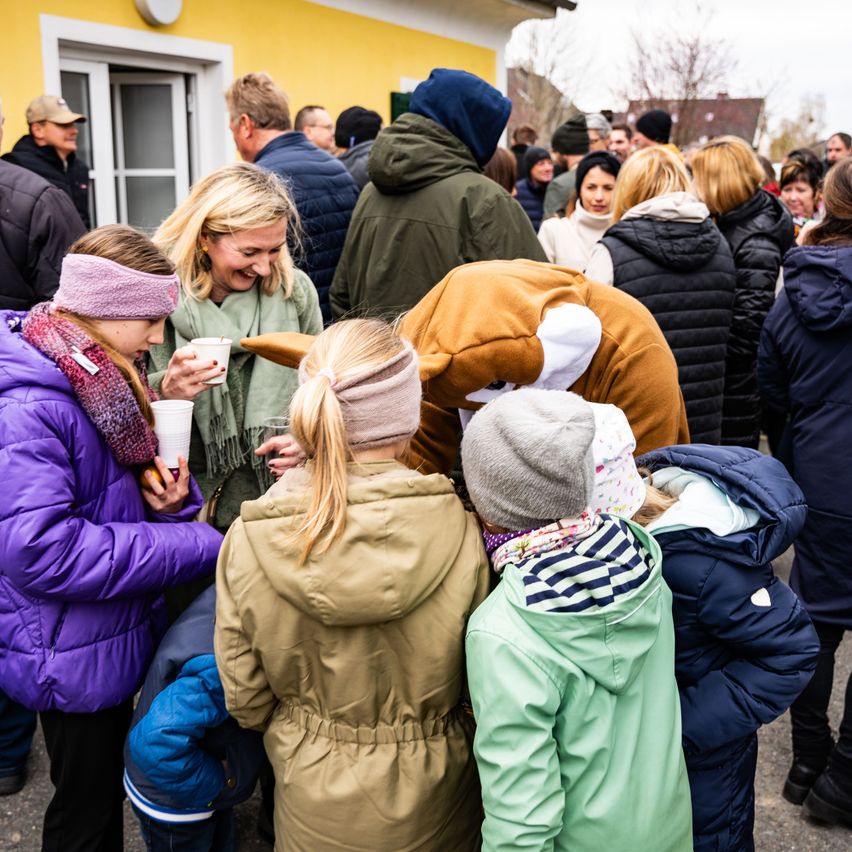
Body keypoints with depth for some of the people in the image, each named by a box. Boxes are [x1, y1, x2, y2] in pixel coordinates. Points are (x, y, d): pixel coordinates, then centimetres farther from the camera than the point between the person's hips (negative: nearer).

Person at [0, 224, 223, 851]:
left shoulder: (106, 380, 3)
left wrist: (169, 489, -13)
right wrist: (199, 546, -28)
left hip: (120, 635, 8)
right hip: (75, 658, -8)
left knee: (106, 794, 25)